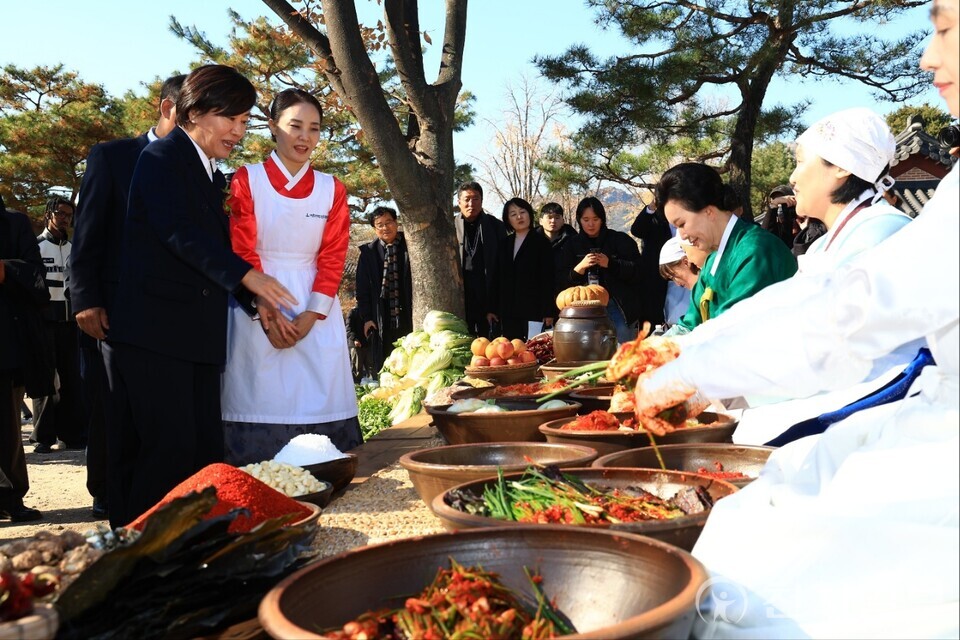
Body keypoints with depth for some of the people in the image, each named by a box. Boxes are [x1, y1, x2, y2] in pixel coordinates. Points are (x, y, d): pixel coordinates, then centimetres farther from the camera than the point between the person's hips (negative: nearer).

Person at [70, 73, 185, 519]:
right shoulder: (111, 156, 4)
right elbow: (87, 234, -1)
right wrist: (86, 300, -10)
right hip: (113, 311, -2)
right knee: (109, 414, 4)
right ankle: (109, 502, 17)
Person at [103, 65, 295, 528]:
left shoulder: (213, 176, 22)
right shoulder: (162, 157, -3)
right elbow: (179, 231, -18)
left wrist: (258, 302, 5)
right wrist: (246, 275, -27)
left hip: (199, 334, 8)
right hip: (152, 329, -8)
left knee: (206, 452, 5)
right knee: (170, 448, -10)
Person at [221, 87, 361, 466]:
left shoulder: (332, 190, 8)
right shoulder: (247, 180, 1)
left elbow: (333, 258, 3)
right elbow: (242, 252, -4)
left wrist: (310, 316, -9)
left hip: (316, 313, 2)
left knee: (316, 401, -1)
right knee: (261, 401, -4)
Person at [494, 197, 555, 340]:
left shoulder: (541, 242, 1)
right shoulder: (505, 244, 15)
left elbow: (547, 278, -4)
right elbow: (499, 278, 15)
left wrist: (548, 311, -10)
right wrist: (495, 310, 9)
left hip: (534, 310, -5)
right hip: (508, 313, 5)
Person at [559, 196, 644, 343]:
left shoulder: (620, 240, 2)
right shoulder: (573, 244, 10)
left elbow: (637, 270, -5)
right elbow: (562, 279, 4)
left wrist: (610, 264, -18)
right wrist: (580, 267, -15)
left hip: (619, 307, -2)